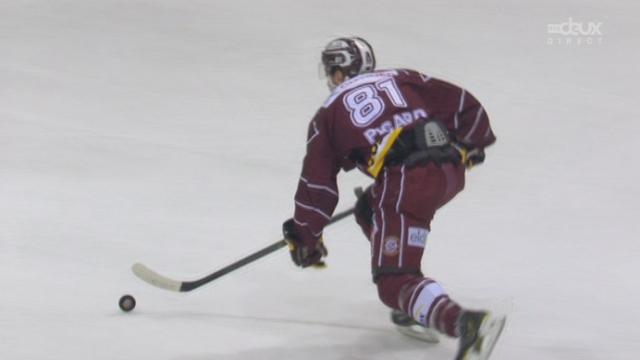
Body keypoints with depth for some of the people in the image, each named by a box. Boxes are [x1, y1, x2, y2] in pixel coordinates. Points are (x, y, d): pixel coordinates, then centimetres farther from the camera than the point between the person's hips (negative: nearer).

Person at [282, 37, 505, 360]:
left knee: (393, 282, -6)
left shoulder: (328, 115, 18)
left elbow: (317, 182, 16)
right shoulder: (402, 78, 26)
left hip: (407, 181, -6)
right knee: (369, 211, 31)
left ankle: (464, 323, -37)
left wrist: (304, 236, 26)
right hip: (451, 169, 6)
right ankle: (415, 305, 23)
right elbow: (462, 103, 19)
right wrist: (471, 145, 35)